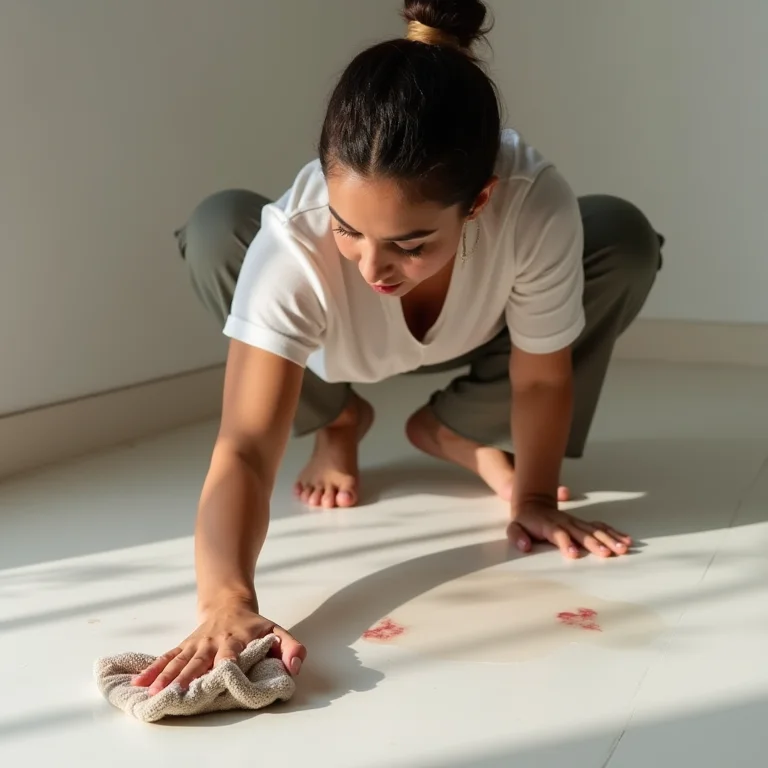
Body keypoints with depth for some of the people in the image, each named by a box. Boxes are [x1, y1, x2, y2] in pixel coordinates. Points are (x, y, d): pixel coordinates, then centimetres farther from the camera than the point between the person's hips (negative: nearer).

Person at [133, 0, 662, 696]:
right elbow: (245, 448, -48)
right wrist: (227, 601, -62)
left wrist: (533, 497, -20)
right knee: (217, 229, -29)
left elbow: (541, 378, -25)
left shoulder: (538, 206, -42)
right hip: (332, 347, 0)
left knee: (624, 241, -24)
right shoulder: (294, 238, -43)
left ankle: (455, 431, 0)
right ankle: (338, 423, 1)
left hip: (473, 341, 1)